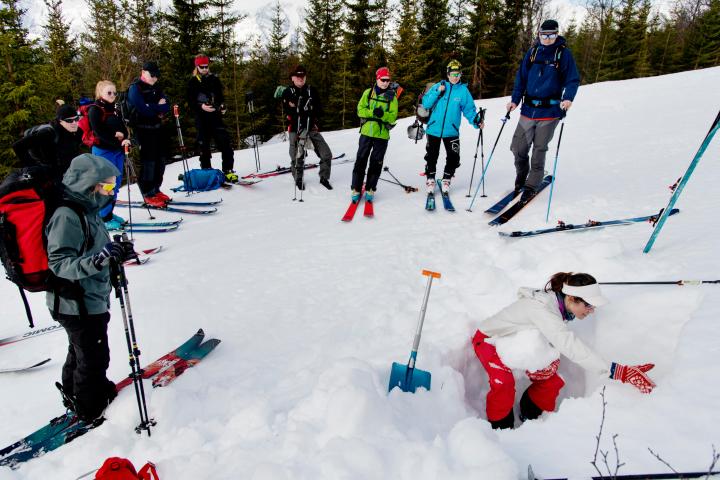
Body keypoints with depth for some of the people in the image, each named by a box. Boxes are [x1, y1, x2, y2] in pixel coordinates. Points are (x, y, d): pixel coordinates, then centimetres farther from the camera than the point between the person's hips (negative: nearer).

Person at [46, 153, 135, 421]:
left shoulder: (85, 210, 6)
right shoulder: (66, 217, -24)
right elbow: (59, 265, -28)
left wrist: (115, 252, 2)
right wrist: (98, 259, -39)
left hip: (91, 301, 10)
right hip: (77, 306, -9)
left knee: (81, 352, 27)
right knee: (94, 358, 7)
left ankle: (75, 394, 47)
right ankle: (92, 410, 27)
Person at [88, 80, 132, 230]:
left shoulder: (114, 109, 16)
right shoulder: (95, 110, -7)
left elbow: (123, 128, 15)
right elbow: (99, 132, -17)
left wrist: (123, 135, -8)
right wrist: (117, 140, -26)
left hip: (118, 150, 8)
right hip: (103, 150, -8)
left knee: (116, 183, 13)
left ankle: (109, 212, 26)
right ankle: (103, 217, 0)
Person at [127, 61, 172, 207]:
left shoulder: (155, 88, 15)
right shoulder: (135, 88, -8)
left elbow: (166, 107, 5)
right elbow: (144, 109, -21)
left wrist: (153, 107, -14)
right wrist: (158, 106, -7)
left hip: (157, 128, 8)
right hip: (143, 129, -8)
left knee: (161, 160, 10)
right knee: (149, 161, -8)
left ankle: (155, 189, 23)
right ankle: (148, 195, 0)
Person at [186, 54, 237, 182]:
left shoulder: (214, 79, 11)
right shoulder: (192, 82, 6)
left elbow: (220, 96, 18)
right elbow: (190, 102, 1)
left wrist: (222, 106, -3)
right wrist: (201, 106, -18)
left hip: (216, 116, 1)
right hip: (201, 118, -1)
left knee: (224, 142, -11)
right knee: (204, 145, 3)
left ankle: (228, 170, -8)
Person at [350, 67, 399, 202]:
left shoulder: (392, 96, 1)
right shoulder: (368, 93, 4)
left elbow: (393, 117, -5)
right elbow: (360, 110, -2)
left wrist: (383, 114, -24)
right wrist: (372, 112, -19)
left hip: (382, 134, -1)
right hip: (366, 132, 1)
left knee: (376, 163, 5)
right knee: (361, 160, 2)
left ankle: (370, 189, 16)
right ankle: (356, 189, 9)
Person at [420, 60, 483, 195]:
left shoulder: (463, 90, 2)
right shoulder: (438, 86, 0)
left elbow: (469, 109, 3)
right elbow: (426, 103, -4)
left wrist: (476, 120, -13)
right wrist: (437, 92, -15)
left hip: (451, 131, 1)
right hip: (434, 129, 0)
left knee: (453, 158, 1)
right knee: (431, 156, 7)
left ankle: (446, 180, 21)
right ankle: (430, 180, 23)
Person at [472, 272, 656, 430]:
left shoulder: (559, 305, -13)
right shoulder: (541, 308, -40)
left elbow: (559, 342, -6)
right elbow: (570, 345, -51)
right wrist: (618, 371, -56)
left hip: (514, 341, 8)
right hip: (489, 340, -8)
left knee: (550, 381, 1)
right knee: (503, 384, -28)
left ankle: (531, 417, 25)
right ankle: (500, 428, -5)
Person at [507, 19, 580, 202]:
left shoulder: (563, 53, 0)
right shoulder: (532, 52, 9)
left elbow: (573, 80, -2)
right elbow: (521, 77, 11)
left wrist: (568, 98, -20)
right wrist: (515, 100, 0)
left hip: (549, 111, -3)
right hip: (528, 109, 3)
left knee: (539, 150, 2)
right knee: (518, 148, 2)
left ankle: (531, 185, 15)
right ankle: (521, 176, 28)